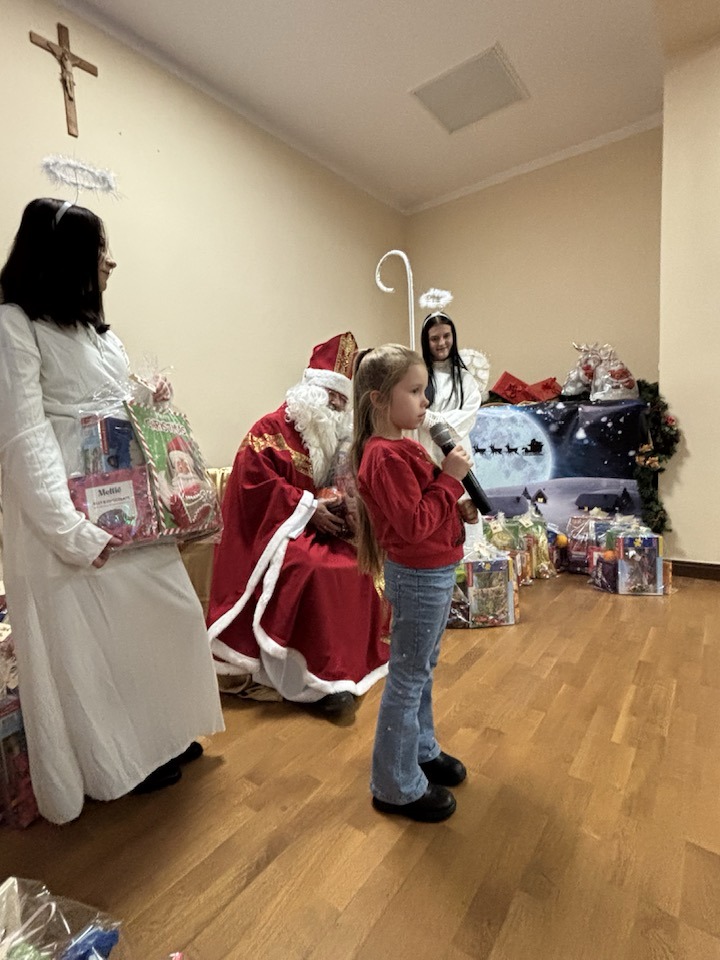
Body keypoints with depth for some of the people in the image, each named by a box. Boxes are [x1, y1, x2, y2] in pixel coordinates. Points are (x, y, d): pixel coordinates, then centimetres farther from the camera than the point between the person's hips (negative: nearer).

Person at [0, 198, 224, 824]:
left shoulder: (90, 324, 15)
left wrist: (151, 404, 1)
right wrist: (71, 531, -23)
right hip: (72, 516, -8)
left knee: (165, 615, 14)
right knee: (93, 643, 7)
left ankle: (159, 737, 37)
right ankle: (120, 763, 30)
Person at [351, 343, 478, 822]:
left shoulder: (401, 446, 8)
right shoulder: (385, 457, -23)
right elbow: (414, 524, -26)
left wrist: (460, 509, 3)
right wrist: (450, 477, -21)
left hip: (433, 572, 10)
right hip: (418, 577, -10)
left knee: (422, 669, 24)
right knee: (408, 678, 6)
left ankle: (422, 751, 45)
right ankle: (397, 787, 27)